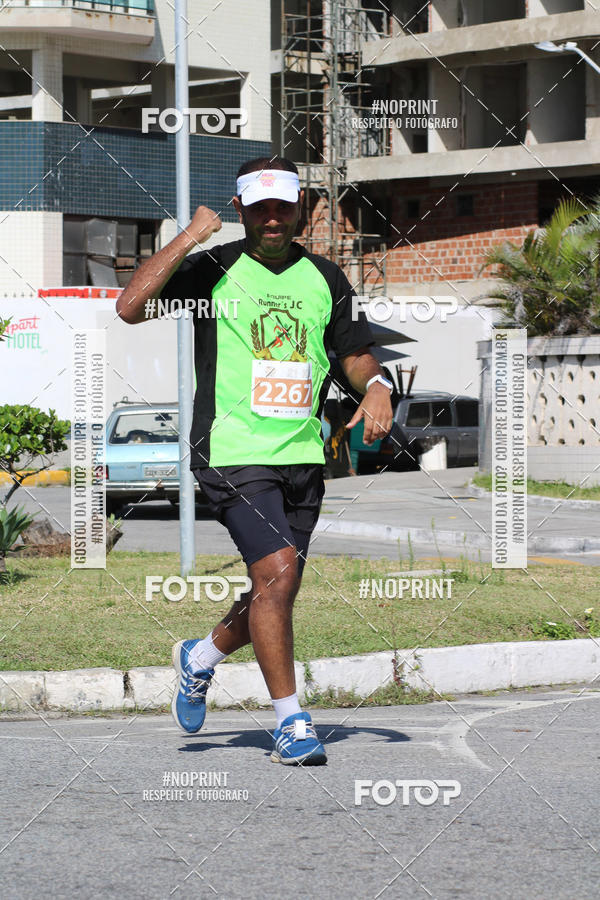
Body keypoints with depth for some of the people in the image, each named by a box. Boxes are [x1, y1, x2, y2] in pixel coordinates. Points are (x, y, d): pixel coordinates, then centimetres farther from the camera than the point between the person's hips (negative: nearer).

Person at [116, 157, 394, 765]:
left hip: (302, 455, 5)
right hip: (232, 450, -5)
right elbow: (131, 307, -15)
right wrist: (189, 237, -16)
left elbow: (355, 352, 20)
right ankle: (290, 724, -10)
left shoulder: (324, 278, 12)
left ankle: (201, 657, 40)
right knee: (277, 572, -18)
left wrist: (376, 387, -2)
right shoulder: (213, 269, -2)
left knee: (277, 591, 10)